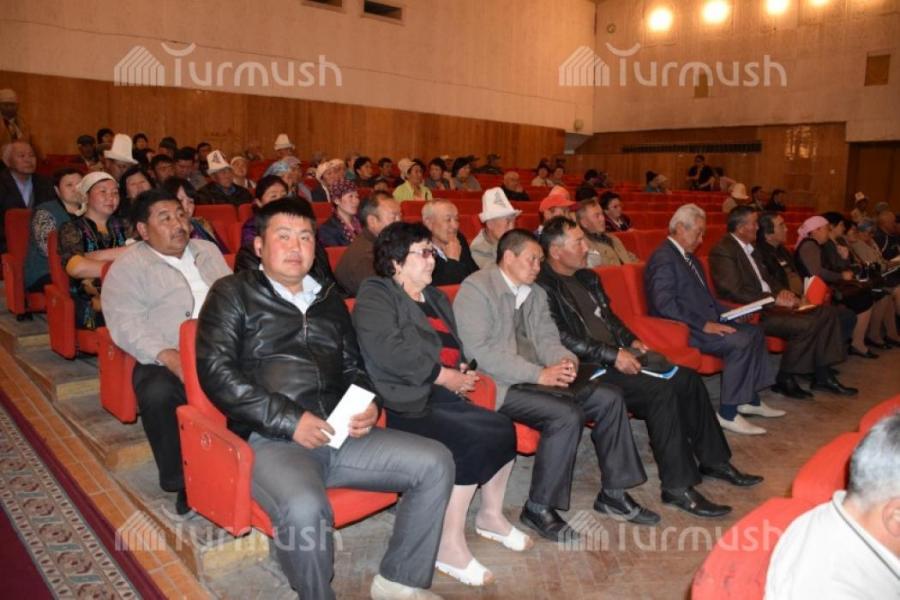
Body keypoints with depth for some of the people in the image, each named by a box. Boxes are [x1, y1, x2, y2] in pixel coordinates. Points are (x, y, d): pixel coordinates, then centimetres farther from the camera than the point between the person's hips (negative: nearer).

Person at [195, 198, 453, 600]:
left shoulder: (328, 298, 20)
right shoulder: (233, 293, 5)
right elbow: (216, 371, -7)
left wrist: (369, 405, -1)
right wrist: (289, 420, -15)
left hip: (340, 433, 6)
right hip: (271, 439, -5)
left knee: (435, 462, -7)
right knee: (304, 508, -36)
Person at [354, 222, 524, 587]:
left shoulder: (435, 297, 22)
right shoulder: (375, 294, -4)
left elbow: (455, 348, 28)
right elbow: (388, 350, -19)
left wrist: (464, 371, 4)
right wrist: (443, 375, -15)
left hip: (443, 395, 8)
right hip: (405, 402, -8)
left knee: (503, 429, -11)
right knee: (473, 442, -26)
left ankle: (491, 515, 11)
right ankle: (450, 545, -14)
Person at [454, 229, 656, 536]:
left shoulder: (535, 293, 15)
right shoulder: (476, 289, -11)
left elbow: (547, 338, 16)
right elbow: (479, 351, -20)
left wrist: (564, 360, -9)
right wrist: (539, 374, -22)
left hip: (536, 377, 9)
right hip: (499, 385, -8)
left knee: (609, 398, -3)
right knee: (567, 415, -27)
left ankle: (613, 493, 11)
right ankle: (538, 509, -10)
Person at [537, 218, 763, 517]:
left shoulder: (587, 277, 16)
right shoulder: (543, 287, -14)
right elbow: (562, 339, -21)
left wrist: (631, 341, 9)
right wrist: (612, 355, -21)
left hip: (618, 354, 9)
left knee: (687, 378, 1)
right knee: (661, 391, -25)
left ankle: (713, 460, 17)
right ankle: (677, 486, -14)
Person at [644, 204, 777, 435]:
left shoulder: (689, 256, 18)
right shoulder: (663, 257, -15)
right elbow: (664, 304, -24)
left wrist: (729, 313, 6)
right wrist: (704, 325, -23)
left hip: (704, 322, 10)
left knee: (754, 332, 4)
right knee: (740, 342, -22)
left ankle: (750, 399, 14)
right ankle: (728, 413, -13)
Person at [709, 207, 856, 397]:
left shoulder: (749, 247, 17)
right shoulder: (723, 250, -13)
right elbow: (735, 291, -21)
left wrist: (782, 292, 3)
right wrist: (774, 299, -18)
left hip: (770, 303, 10)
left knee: (827, 313, 1)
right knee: (806, 324, -25)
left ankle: (822, 376, 5)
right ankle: (785, 380, -6)